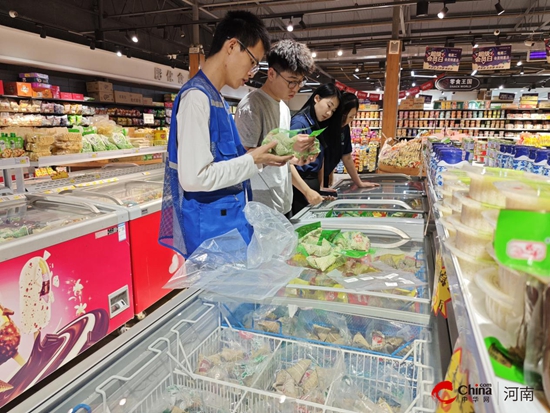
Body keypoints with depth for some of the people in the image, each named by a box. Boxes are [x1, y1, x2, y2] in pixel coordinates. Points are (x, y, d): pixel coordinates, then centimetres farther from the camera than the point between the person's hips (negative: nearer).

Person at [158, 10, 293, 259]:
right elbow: (194, 177, -25)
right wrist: (253, 161, -15)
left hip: (229, 224, 9)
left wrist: (261, 155, 3)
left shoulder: (216, 99, 12)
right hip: (211, 232, -9)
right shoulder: (196, 96, -16)